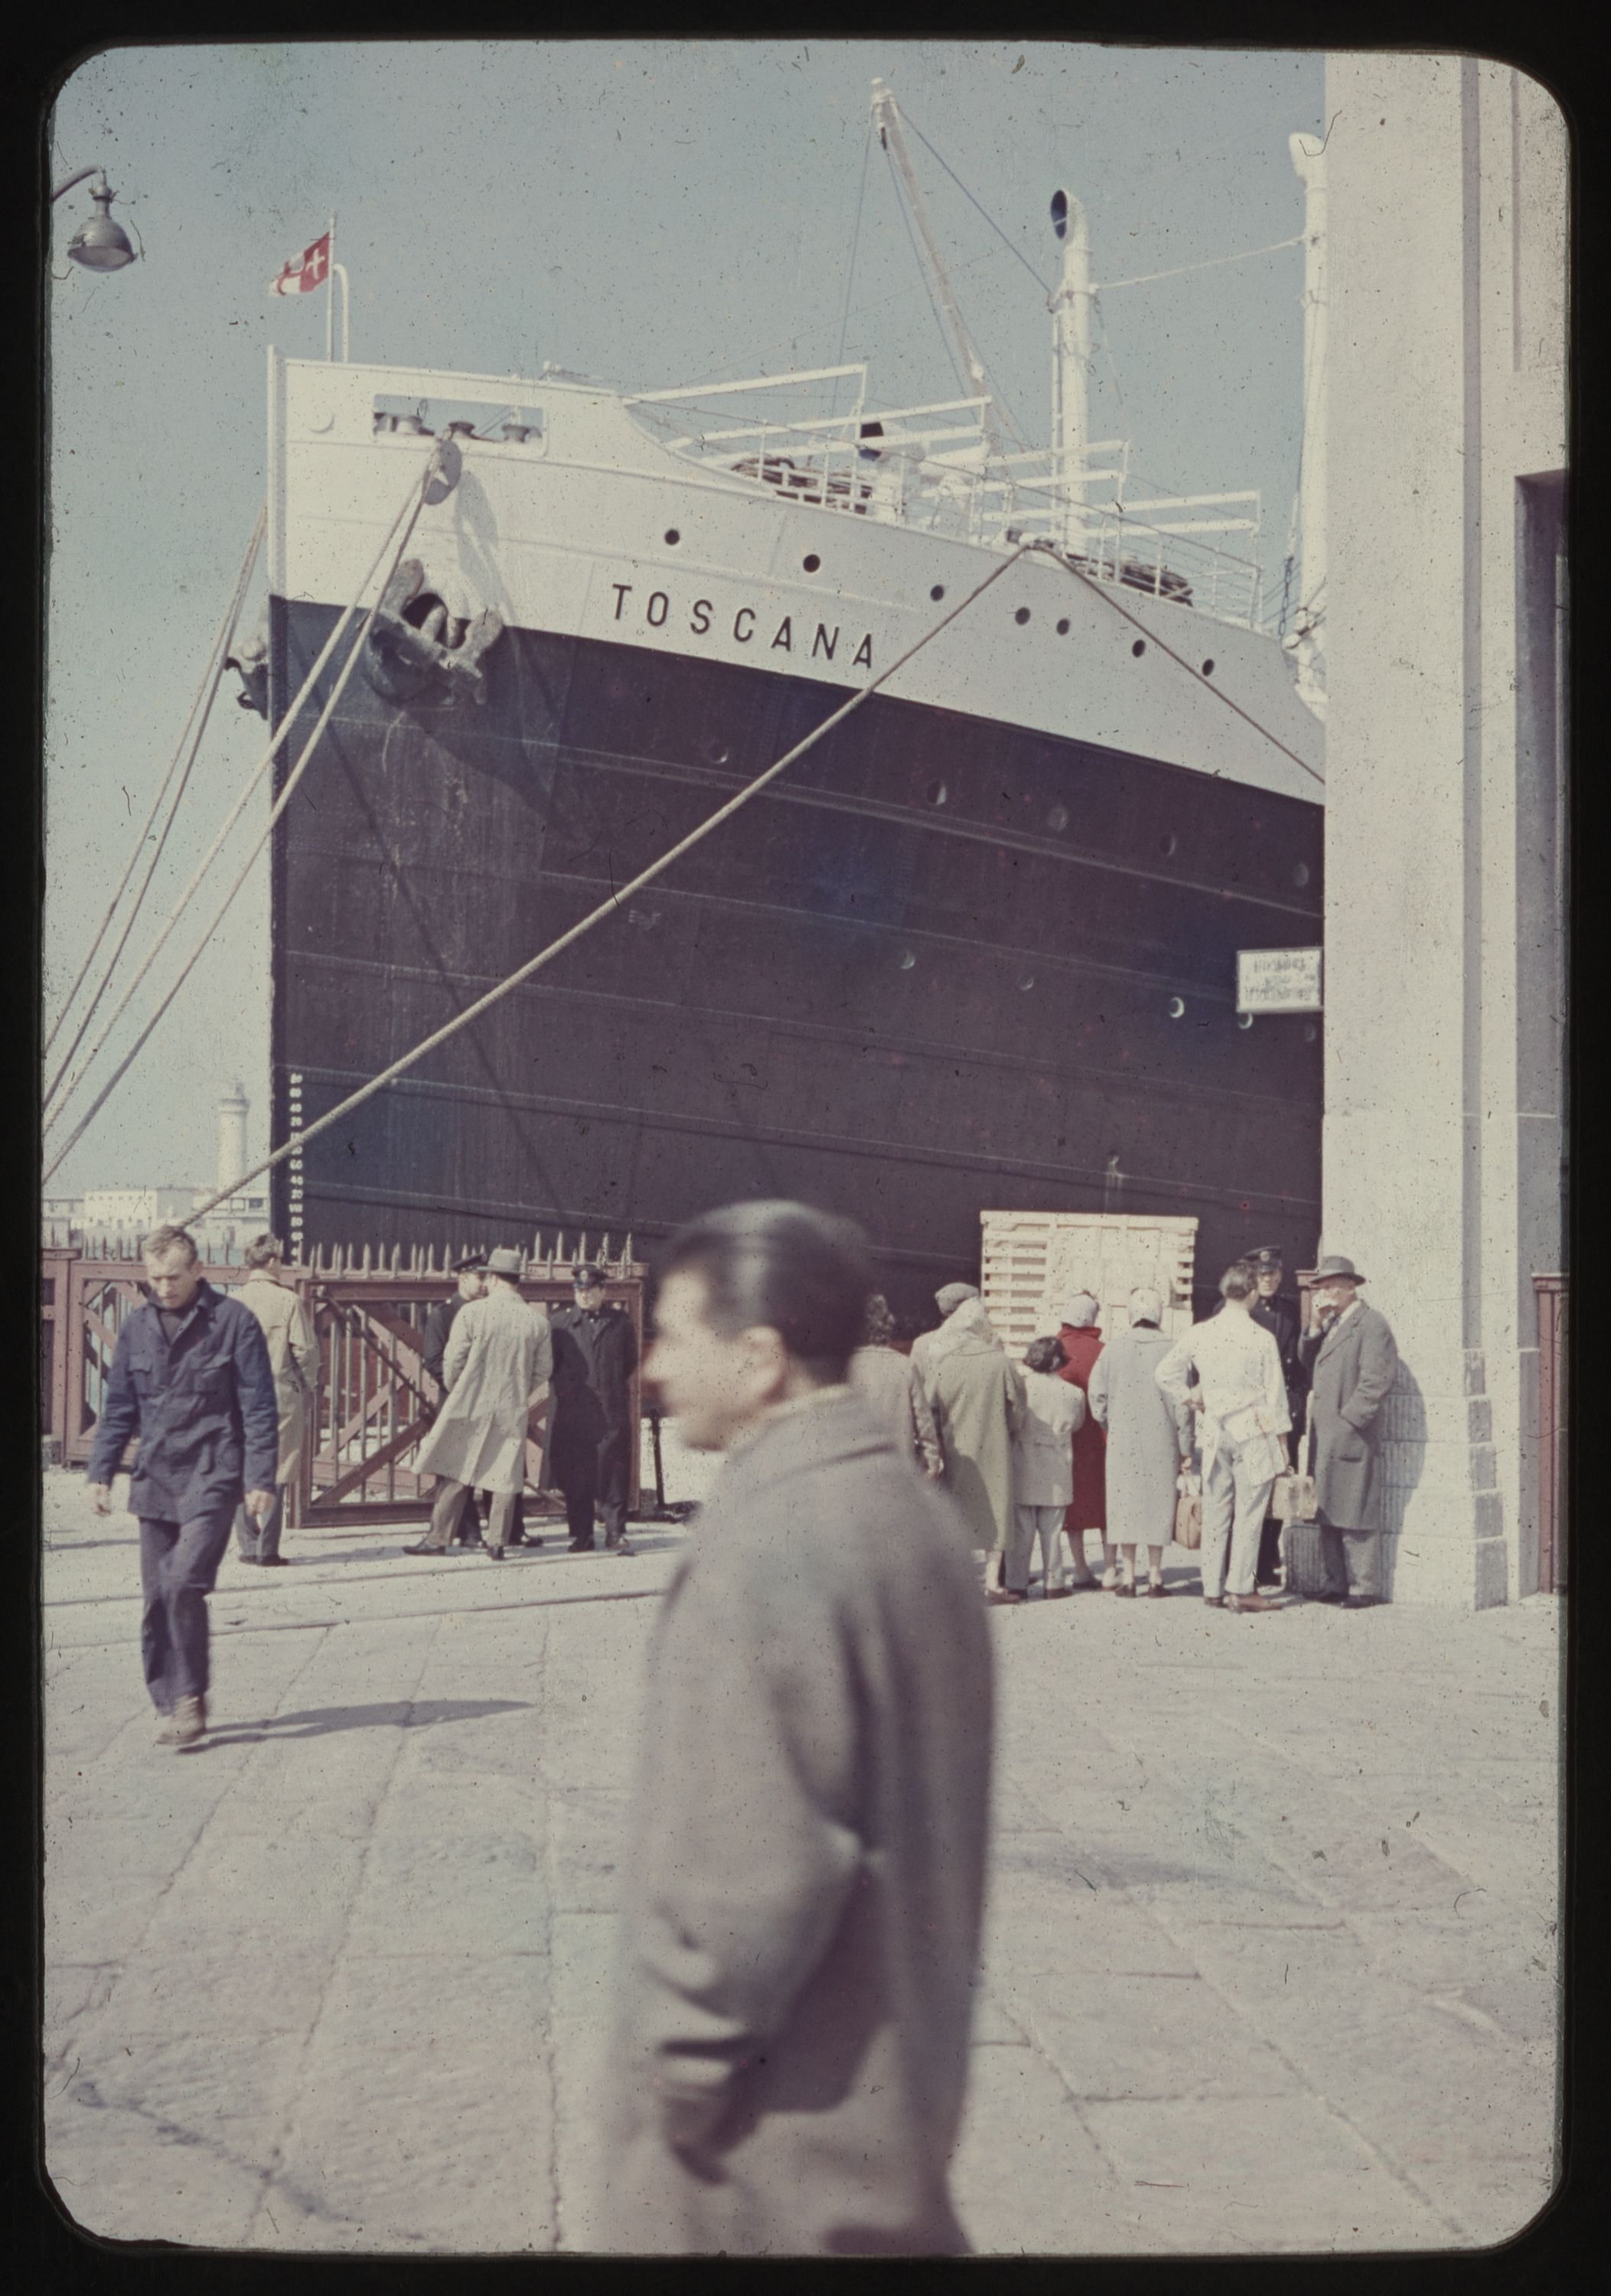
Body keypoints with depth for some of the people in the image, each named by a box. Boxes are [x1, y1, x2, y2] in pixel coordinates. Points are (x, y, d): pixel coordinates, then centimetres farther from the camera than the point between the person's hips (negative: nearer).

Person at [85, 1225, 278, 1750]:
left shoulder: (233, 1322, -4)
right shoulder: (137, 1327, 9)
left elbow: (259, 1407, -3)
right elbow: (118, 1408, 17)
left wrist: (260, 1478, -8)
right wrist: (101, 1472, 11)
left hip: (212, 1475, -5)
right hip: (155, 1480, 5)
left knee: (184, 1581, -19)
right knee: (156, 1599, 4)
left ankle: (190, 1696, -5)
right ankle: (170, 1705, 15)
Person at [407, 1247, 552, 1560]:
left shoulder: (472, 1312, -9)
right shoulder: (537, 1319, -1)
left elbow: (453, 1361, -5)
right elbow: (543, 1370, 6)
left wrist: (453, 1391, 13)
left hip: (470, 1405, -2)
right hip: (513, 1409, 2)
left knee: (455, 1475, 6)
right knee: (506, 1478, 9)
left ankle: (438, 1537, 7)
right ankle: (498, 1542, 10)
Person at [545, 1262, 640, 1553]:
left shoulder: (620, 1321, 9)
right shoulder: (561, 1320, 9)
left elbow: (630, 1361, 18)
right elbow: (550, 1361, 14)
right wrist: (565, 1387, 10)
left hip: (610, 1411, -1)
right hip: (571, 1411, 1)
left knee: (611, 1472, -5)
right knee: (575, 1475, 2)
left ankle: (616, 1535, -2)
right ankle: (581, 1535, 9)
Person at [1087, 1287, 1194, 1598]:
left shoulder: (1113, 1348, -3)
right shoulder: (1170, 1351, -6)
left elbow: (1097, 1394, 0)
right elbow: (1182, 1401, -5)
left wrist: (1107, 1427, 16)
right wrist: (1185, 1447, 2)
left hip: (1123, 1441, 1)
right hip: (1162, 1442, -1)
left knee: (1126, 1502, 6)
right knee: (1158, 1501, 7)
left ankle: (1128, 1576, 6)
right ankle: (1155, 1575, 9)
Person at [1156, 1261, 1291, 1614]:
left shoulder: (1199, 1333, 1)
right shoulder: (1262, 1339, -8)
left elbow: (1165, 1373, 4)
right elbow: (1275, 1395, -3)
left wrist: (1191, 1398, 16)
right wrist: (1282, 1443, 5)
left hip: (1215, 1431, 4)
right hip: (1254, 1432, -4)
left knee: (1215, 1513, 9)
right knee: (1248, 1514, 0)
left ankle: (1212, 1589, 12)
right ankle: (1240, 1588, -1)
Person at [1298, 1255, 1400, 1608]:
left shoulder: (1371, 1324, -8)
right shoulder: (1332, 1324, 19)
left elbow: (1376, 1380, -15)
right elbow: (1310, 1369, 15)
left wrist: (1347, 1420, -15)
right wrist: (1316, 1328, 5)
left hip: (1351, 1437, -9)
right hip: (1324, 1439, 9)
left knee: (1356, 1516, -6)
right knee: (1328, 1514, 10)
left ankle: (1364, 1588, -1)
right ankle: (1339, 1583, 17)